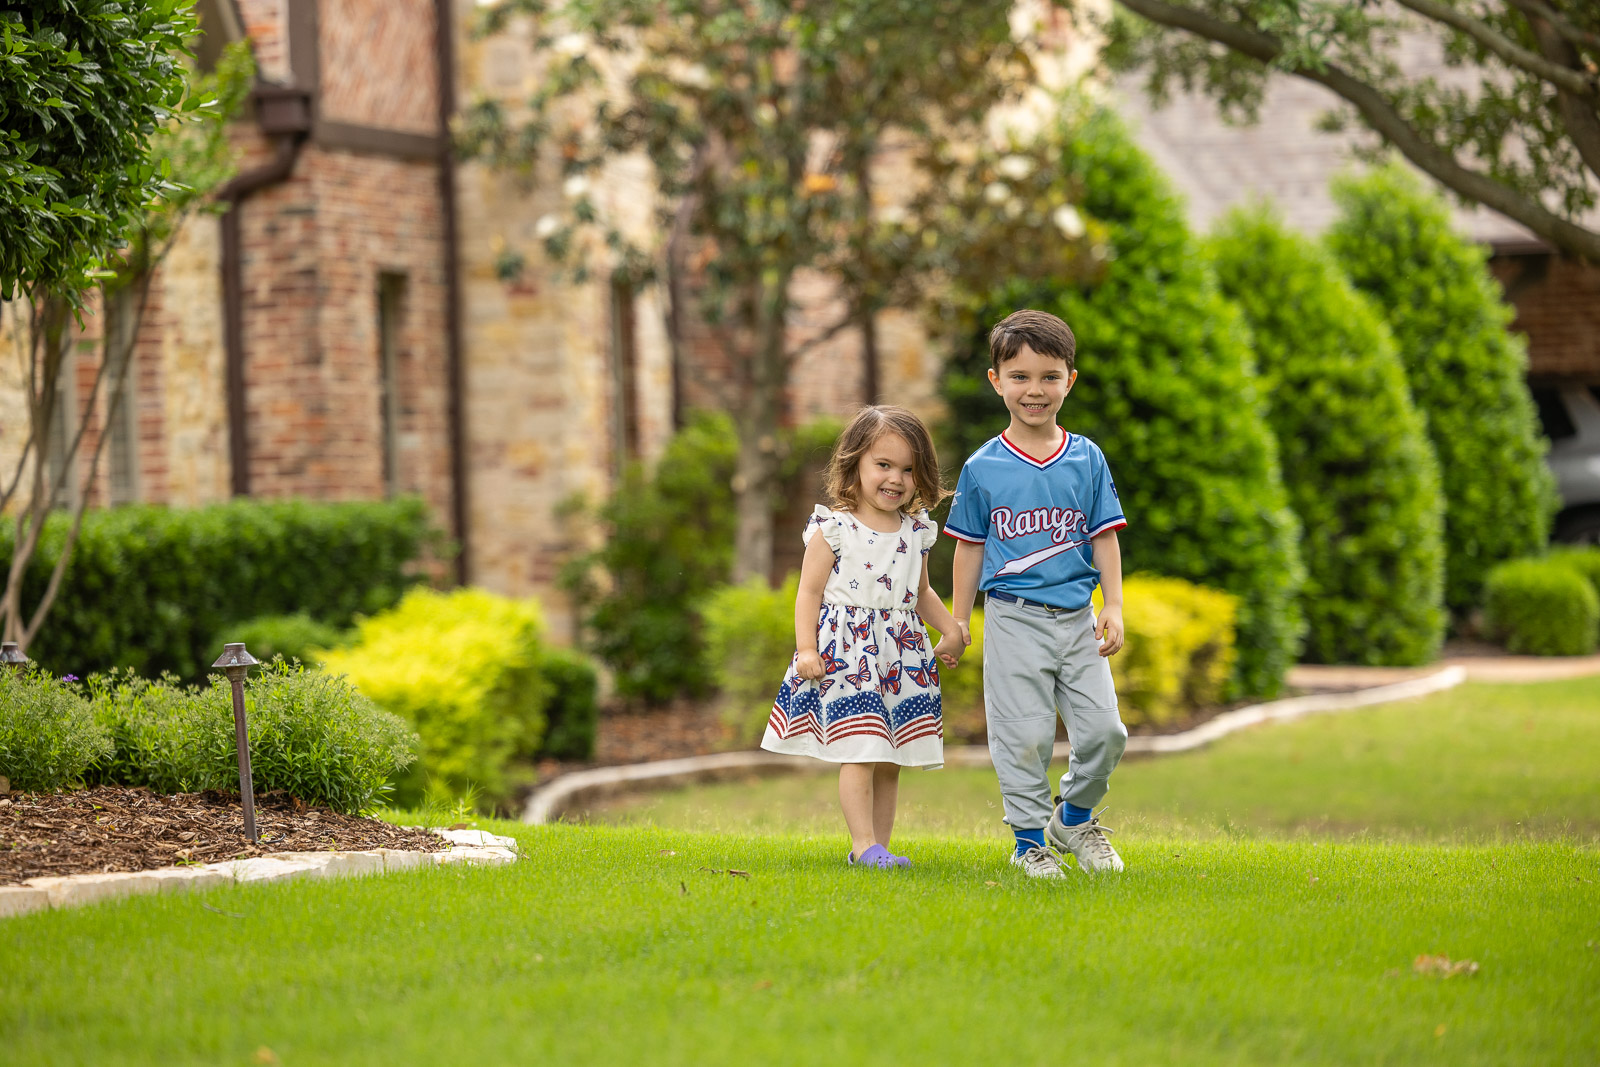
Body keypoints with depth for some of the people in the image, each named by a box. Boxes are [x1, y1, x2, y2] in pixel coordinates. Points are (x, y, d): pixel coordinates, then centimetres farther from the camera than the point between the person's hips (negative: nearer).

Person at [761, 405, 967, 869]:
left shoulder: (916, 533, 11)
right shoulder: (834, 529, -6)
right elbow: (810, 591, -4)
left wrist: (950, 629, 9)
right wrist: (806, 650, -13)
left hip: (902, 653, 6)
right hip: (847, 651, -6)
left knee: (890, 761, 7)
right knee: (859, 753, -13)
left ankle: (877, 844, 13)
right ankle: (864, 844, -9)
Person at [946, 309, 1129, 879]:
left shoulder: (1087, 459, 5)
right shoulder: (982, 467, 0)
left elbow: (1104, 537, 8)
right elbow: (970, 547, 6)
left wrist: (1113, 607, 1)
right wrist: (959, 622, 6)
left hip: (1077, 617, 2)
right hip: (1013, 619, -2)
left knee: (1104, 730, 0)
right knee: (1024, 736, -2)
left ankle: (1074, 816, 24)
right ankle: (1030, 838, 13)